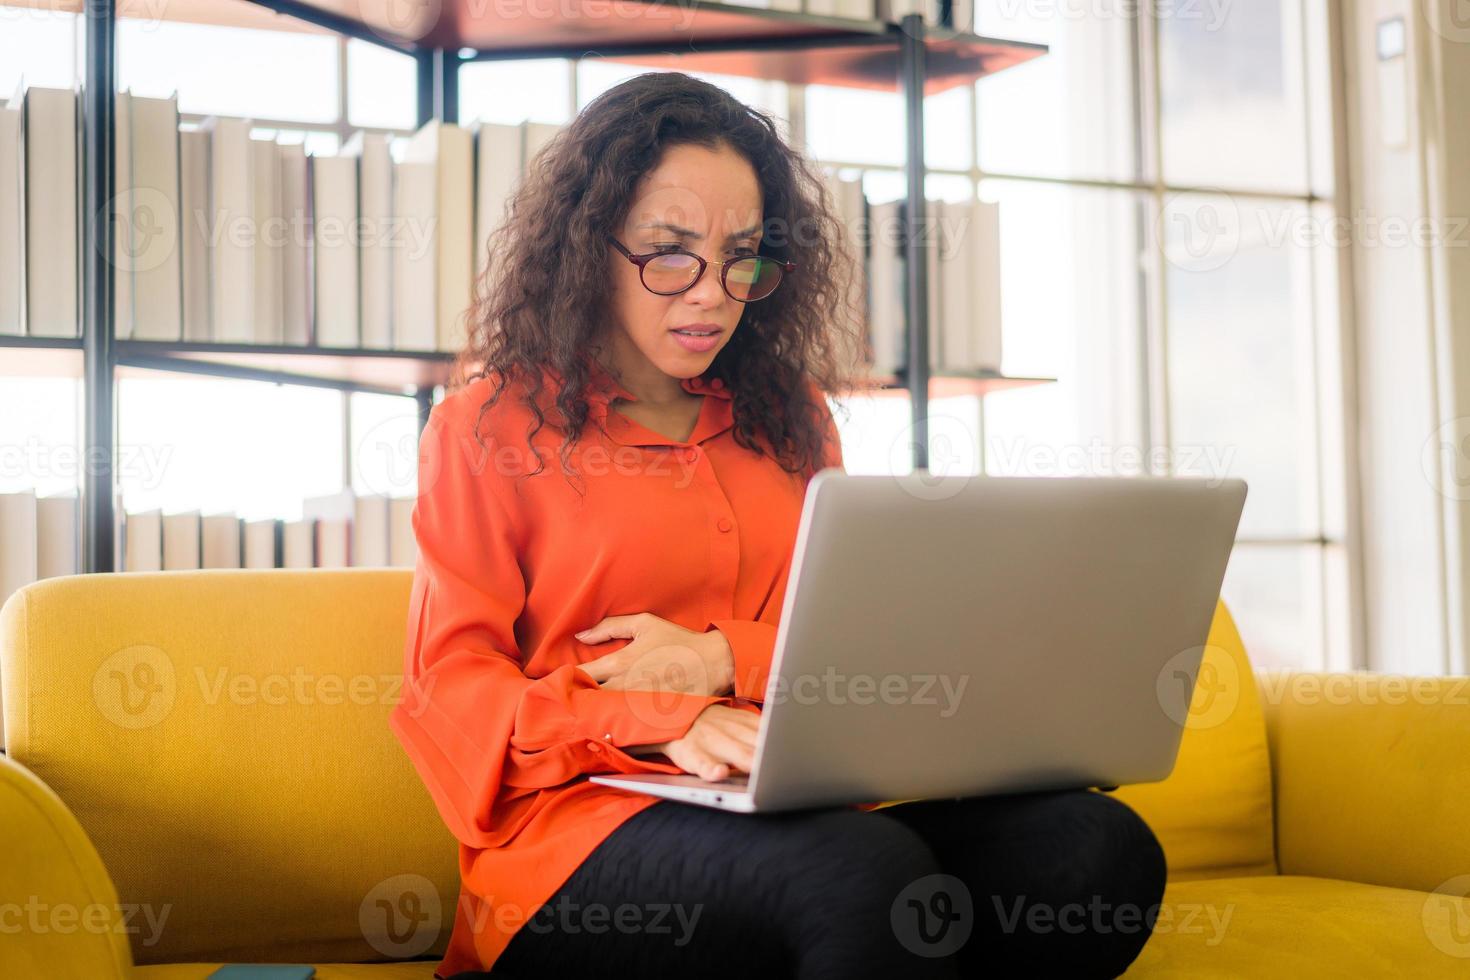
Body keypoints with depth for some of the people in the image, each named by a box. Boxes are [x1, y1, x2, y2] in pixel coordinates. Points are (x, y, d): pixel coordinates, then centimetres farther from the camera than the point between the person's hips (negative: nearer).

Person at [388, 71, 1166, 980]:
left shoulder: (790, 417, 21)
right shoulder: (490, 425, 9)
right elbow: (452, 685, 1)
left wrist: (722, 661, -3)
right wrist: (669, 723, -17)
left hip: (804, 798, 5)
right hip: (586, 816, -5)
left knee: (1102, 849, -25)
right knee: (866, 875, -39)